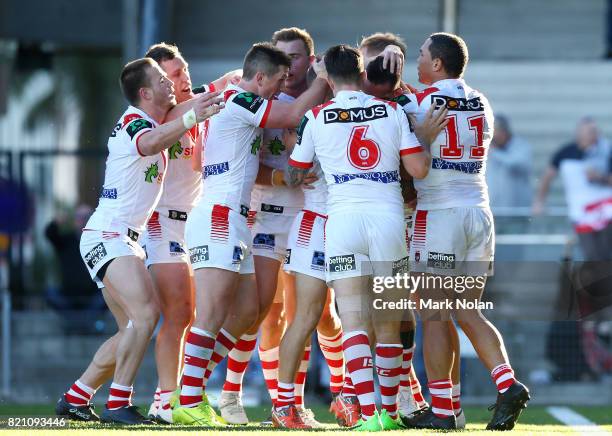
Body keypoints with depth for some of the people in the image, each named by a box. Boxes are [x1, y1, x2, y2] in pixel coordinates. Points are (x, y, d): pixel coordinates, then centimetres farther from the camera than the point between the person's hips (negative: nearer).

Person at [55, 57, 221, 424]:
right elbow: (149, 144, -41)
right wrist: (191, 118, -54)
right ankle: (118, 405, -24)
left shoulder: (150, 120, 14)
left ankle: (75, 398, 15)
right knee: (146, 313, -24)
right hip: (106, 237, -10)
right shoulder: (134, 122, -15)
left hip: (126, 240, 10)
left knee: (133, 330, 11)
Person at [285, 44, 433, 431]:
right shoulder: (393, 112, 4)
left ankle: (370, 413, -19)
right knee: (388, 323, 11)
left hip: (343, 218, -1)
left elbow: (294, 176, 13)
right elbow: (419, 169, 1)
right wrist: (425, 137, 20)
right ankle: (390, 411, 16)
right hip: (389, 217, 1)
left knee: (354, 322, -6)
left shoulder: (316, 117, 4)